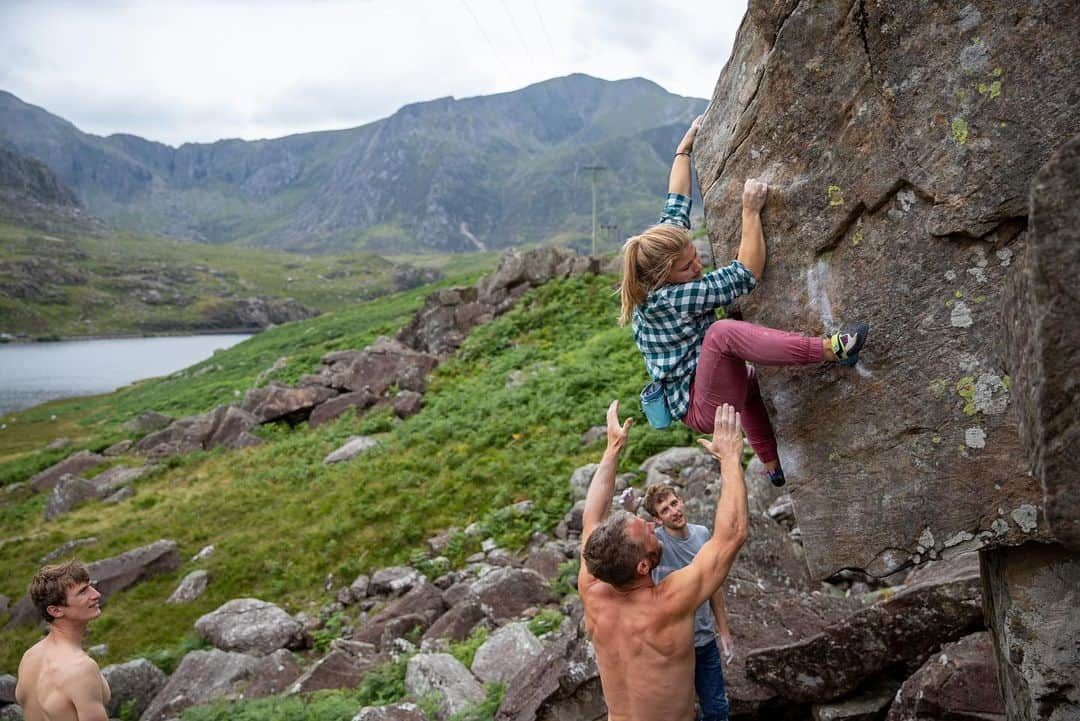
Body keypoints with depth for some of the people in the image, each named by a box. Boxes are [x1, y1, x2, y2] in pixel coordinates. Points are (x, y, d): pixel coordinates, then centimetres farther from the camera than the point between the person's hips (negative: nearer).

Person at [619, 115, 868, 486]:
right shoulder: (667, 299, -26)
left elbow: (676, 205, 10)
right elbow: (746, 274, -22)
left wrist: (686, 145, 17)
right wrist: (751, 212, -20)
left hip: (700, 395, 11)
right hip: (704, 408, -11)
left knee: (748, 375, 39)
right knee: (724, 332, -34)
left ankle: (774, 467, 45)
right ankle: (832, 349, -35)